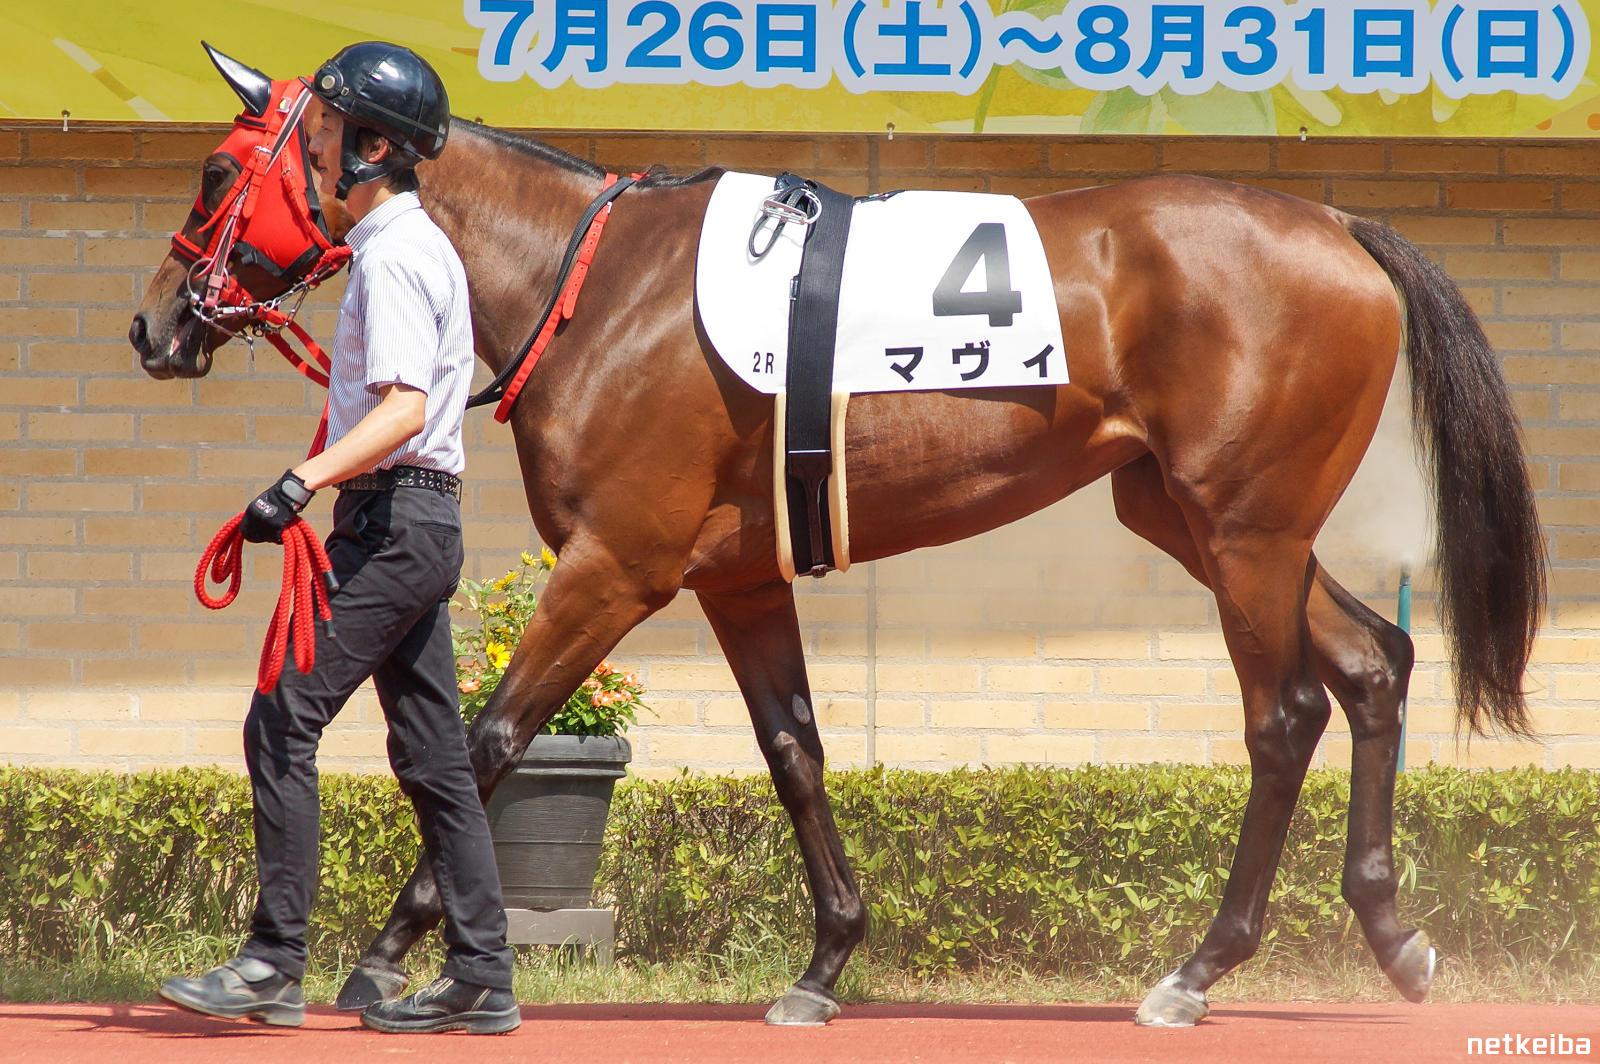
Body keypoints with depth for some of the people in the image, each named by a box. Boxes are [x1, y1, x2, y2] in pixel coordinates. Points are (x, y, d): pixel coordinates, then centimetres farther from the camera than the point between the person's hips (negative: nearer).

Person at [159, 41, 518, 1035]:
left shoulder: (394, 255, -14)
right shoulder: (422, 245, 18)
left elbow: (404, 407, -25)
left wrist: (304, 481, -35)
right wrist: (320, 486, 24)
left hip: (392, 518, -10)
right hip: (423, 521, 10)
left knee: (285, 722, -10)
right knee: (433, 756, 9)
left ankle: (276, 963, -12)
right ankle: (481, 980, 8)